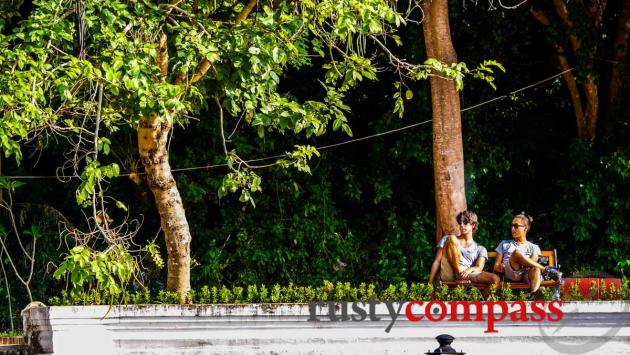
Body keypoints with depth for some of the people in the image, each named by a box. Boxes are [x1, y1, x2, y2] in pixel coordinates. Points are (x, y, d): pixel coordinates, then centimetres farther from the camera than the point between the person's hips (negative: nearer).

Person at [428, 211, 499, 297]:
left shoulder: (480, 249, 24)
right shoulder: (447, 239, 24)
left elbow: (479, 268, 5)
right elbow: (437, 262, 14)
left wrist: (470, 269, -21)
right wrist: (430, 283, 0)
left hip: (468, 275, 1)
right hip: (448, 275, -1)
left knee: (495, 279, -26)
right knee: (451, 239, -18)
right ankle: (458, 276, -25)